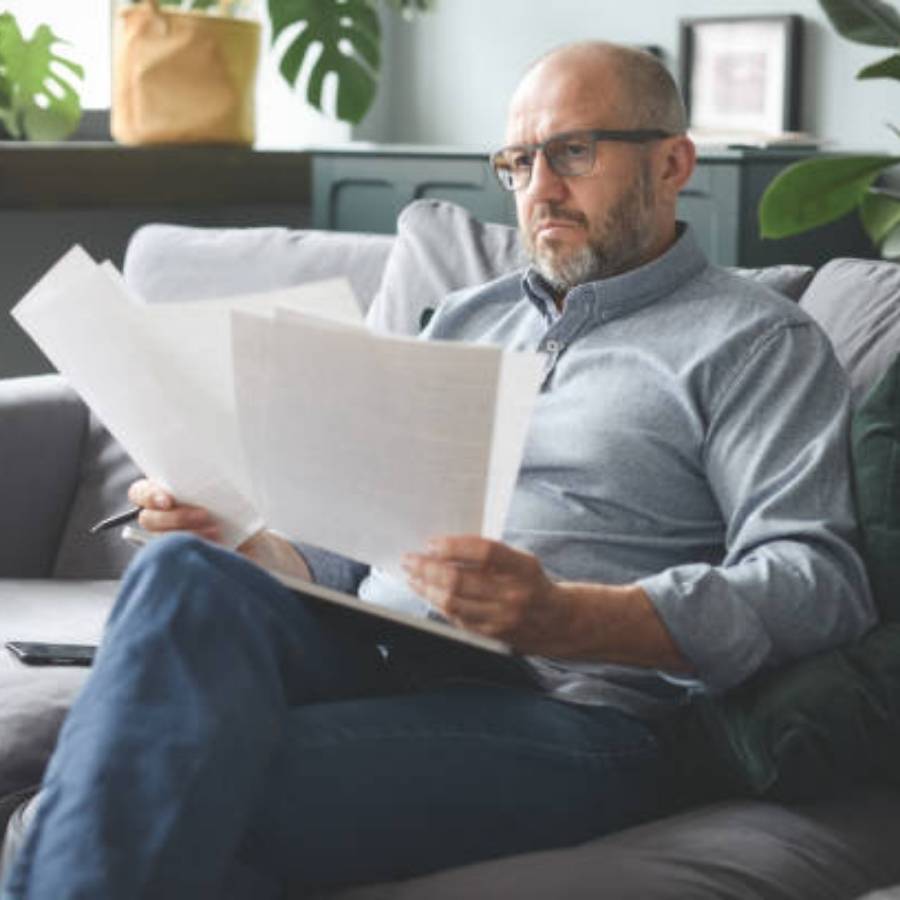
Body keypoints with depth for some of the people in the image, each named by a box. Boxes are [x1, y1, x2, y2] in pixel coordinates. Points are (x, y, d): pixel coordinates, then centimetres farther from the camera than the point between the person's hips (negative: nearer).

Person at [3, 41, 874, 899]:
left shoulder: (755, 340, 8)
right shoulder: (472, 317, 28)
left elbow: (820, 584, -7)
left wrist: (562, 618, -22)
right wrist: (235, 539, 2)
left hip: (564, 704, -6)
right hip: (363, 655, 6)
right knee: (190, 574, -30)